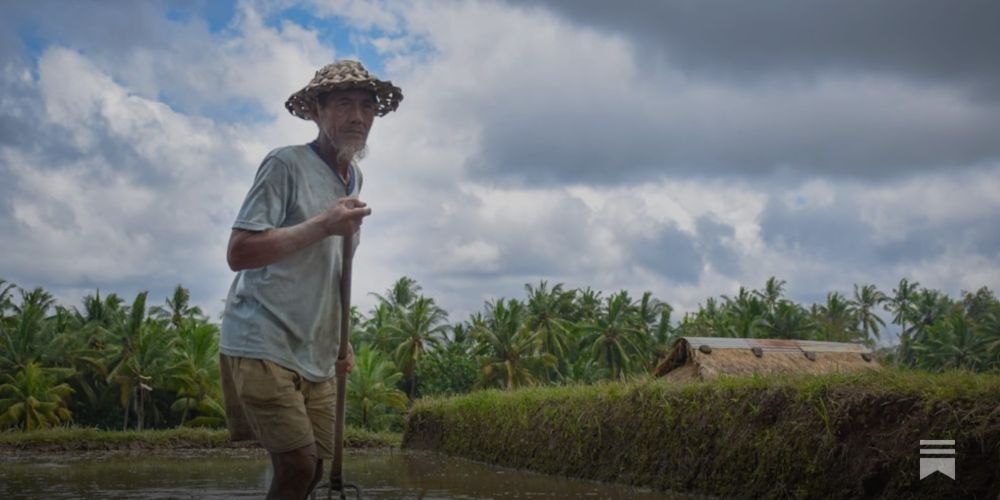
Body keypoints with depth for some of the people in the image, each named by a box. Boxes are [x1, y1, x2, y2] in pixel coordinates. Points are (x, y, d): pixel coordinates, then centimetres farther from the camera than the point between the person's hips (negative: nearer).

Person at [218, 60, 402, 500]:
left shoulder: (353, 178, 15)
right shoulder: (285, 165, -10)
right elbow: (238, 253, -17)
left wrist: (339, 341, 21)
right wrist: (321, 225, -21)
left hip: (315, 356, 8)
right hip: (263, 345, -8)